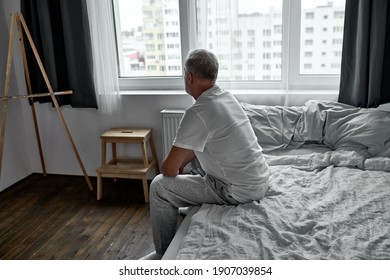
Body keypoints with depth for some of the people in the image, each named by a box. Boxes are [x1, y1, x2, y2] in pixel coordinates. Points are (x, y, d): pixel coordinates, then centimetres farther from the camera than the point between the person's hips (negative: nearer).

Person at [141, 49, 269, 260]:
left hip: (240, 190, -9)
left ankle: (164, 255, 15)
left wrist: (172, 167, 7)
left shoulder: (197, 113, -22)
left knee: (160, 186, -2)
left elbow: (169, 170, -15)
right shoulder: (226, 97, 6)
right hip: (259, 180, 9)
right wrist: (181, 163, 14)